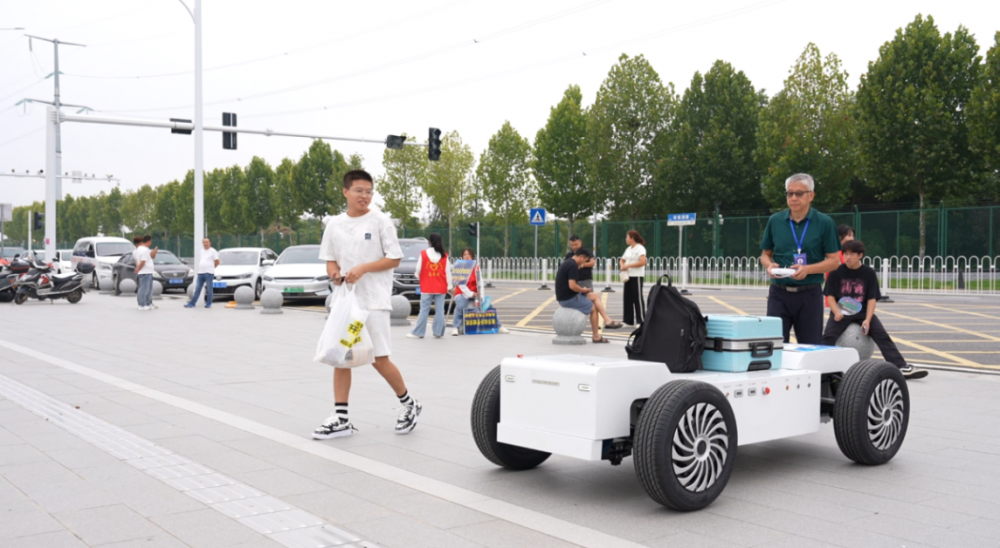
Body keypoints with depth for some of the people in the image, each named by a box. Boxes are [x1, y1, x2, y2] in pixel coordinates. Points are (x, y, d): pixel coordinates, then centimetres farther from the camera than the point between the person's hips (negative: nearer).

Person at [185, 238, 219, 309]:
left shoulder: (213, 251, -3)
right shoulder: (202, 252, 18)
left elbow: (217, 262, -4)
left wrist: (211, 267, 8)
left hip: (209, 273, -6)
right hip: (200, 273, 6)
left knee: (209, 289, -1)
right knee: (197, 289, 6)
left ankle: (208, 304, 7)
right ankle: (192, 303, 7)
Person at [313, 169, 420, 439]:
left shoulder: (381, 221, -4)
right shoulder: (334, 225, 9)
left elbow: (394, 258, -5)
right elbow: (330, 260, 16)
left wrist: (363, 268, -17)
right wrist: (334, 273, -7)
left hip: (374, 301, -5)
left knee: (379, 359, -4)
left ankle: (409, 404, 18)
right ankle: (341, 419, 10)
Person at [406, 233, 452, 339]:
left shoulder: (423, 254, -5)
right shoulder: (444, 256, 0)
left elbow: (418, 270, -1)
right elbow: (448, 272, 2)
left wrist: (417, 275, 21)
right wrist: (449, 286, 10)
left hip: (427, 287, -1)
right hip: (441, 288, 1)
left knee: (424, 310, 1)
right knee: (439, 310, 4)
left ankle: (418, 332, 1)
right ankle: (438, 332, 3)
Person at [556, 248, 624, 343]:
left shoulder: (567, 263, 13)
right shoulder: (573, 265, -19)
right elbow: (572, 286, -27)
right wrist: (583, 290, -10)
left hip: (564, 296, 10)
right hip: (569, 299, -10)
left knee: (595, 296, 13)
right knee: (594, 309, 1)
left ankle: (607, 321, 6)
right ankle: (596, 337, 9)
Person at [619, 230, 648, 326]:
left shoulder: (640, 248, -9)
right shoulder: (628, 249, 15)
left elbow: (642, 262, -20)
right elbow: (622, 260, 22)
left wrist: (628, 265, -18)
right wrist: (622, 266, -2)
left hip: (637, 276, -8)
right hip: (628, 276, 8)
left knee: (638, 297, -5)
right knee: (628, 297, 8)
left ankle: (641, 320, -1)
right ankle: (628, 320, 14)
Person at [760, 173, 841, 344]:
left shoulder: (824, 223, -1)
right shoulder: (775, 221, 6)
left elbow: (834, 260, -1)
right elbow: (765, 254, 14)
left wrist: (807, 269, -18)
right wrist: (769, 265, -9)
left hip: (810, 294, -1)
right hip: (779, 293, 2)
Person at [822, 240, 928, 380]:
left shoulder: (869, 273, 2)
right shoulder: (836, 272, 0)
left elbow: (872, 299, 0)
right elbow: (830, 296, 0)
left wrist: (867, 320, -15)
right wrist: (836, 312, -19)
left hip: (863, 312, 1)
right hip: (841, 313, -1)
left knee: (882, 336, -16)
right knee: (828, 336, -26)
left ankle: (902, 367, -19)